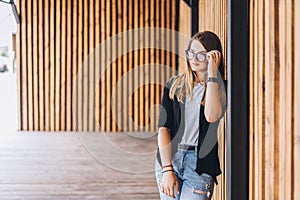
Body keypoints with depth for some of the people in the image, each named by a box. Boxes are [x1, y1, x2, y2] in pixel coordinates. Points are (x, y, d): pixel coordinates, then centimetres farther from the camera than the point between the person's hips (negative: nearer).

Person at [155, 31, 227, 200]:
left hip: (200, 165, -3)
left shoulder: (221, 88, 2)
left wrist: (212, 72, -14)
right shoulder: (175, 85, 9)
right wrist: (167, 170, -8)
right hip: (168, 159, 3)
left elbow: (212, 116, -20)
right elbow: (163, 129, 2)